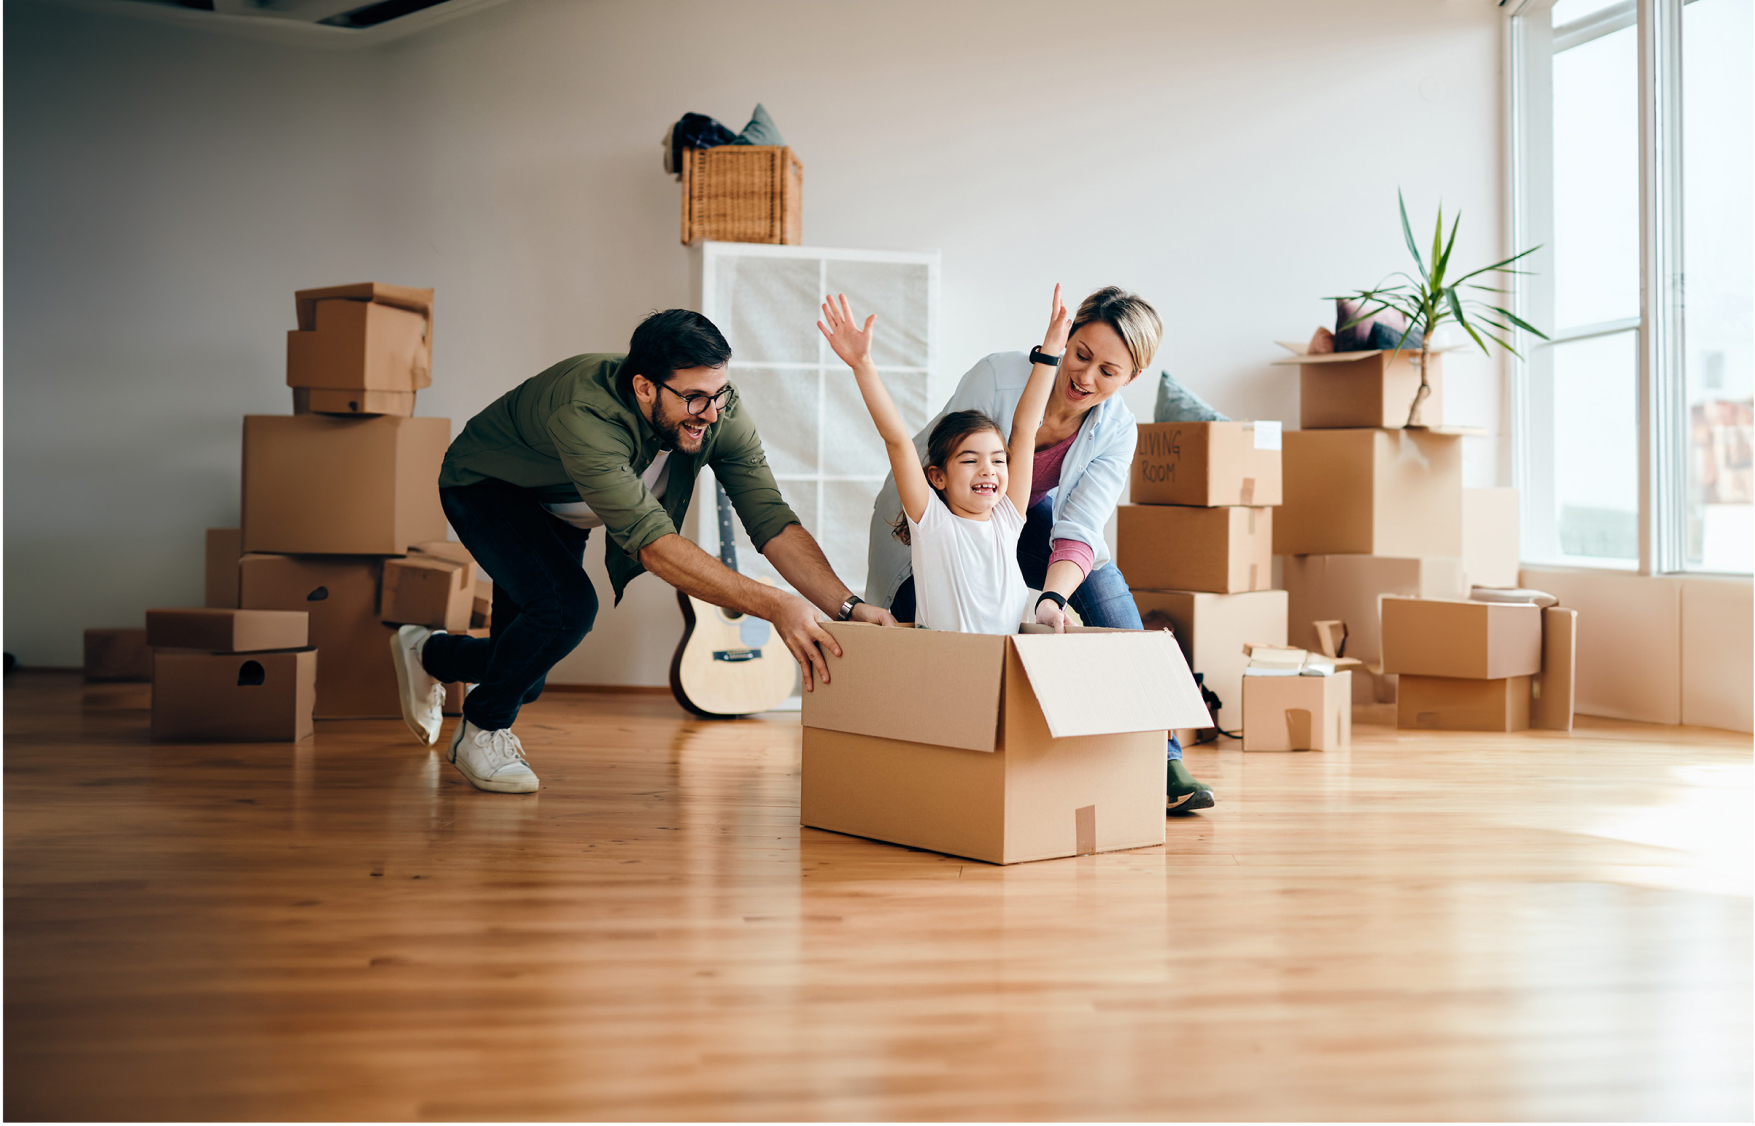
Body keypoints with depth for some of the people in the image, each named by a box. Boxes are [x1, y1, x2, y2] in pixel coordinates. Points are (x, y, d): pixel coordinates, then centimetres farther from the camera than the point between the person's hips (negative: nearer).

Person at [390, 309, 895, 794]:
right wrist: (776, 606, -59)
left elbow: (772, 520, -30)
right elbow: (652, 541, -51)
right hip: (484, 488, -6)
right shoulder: (585, 416, -45)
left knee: (523, 673, 11)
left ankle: (429, 653, 45)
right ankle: (483, 732, -4)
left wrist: (847, 606, -44)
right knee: (567, 606, -32)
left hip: (556, 513, 6)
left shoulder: (719, 413, -28)